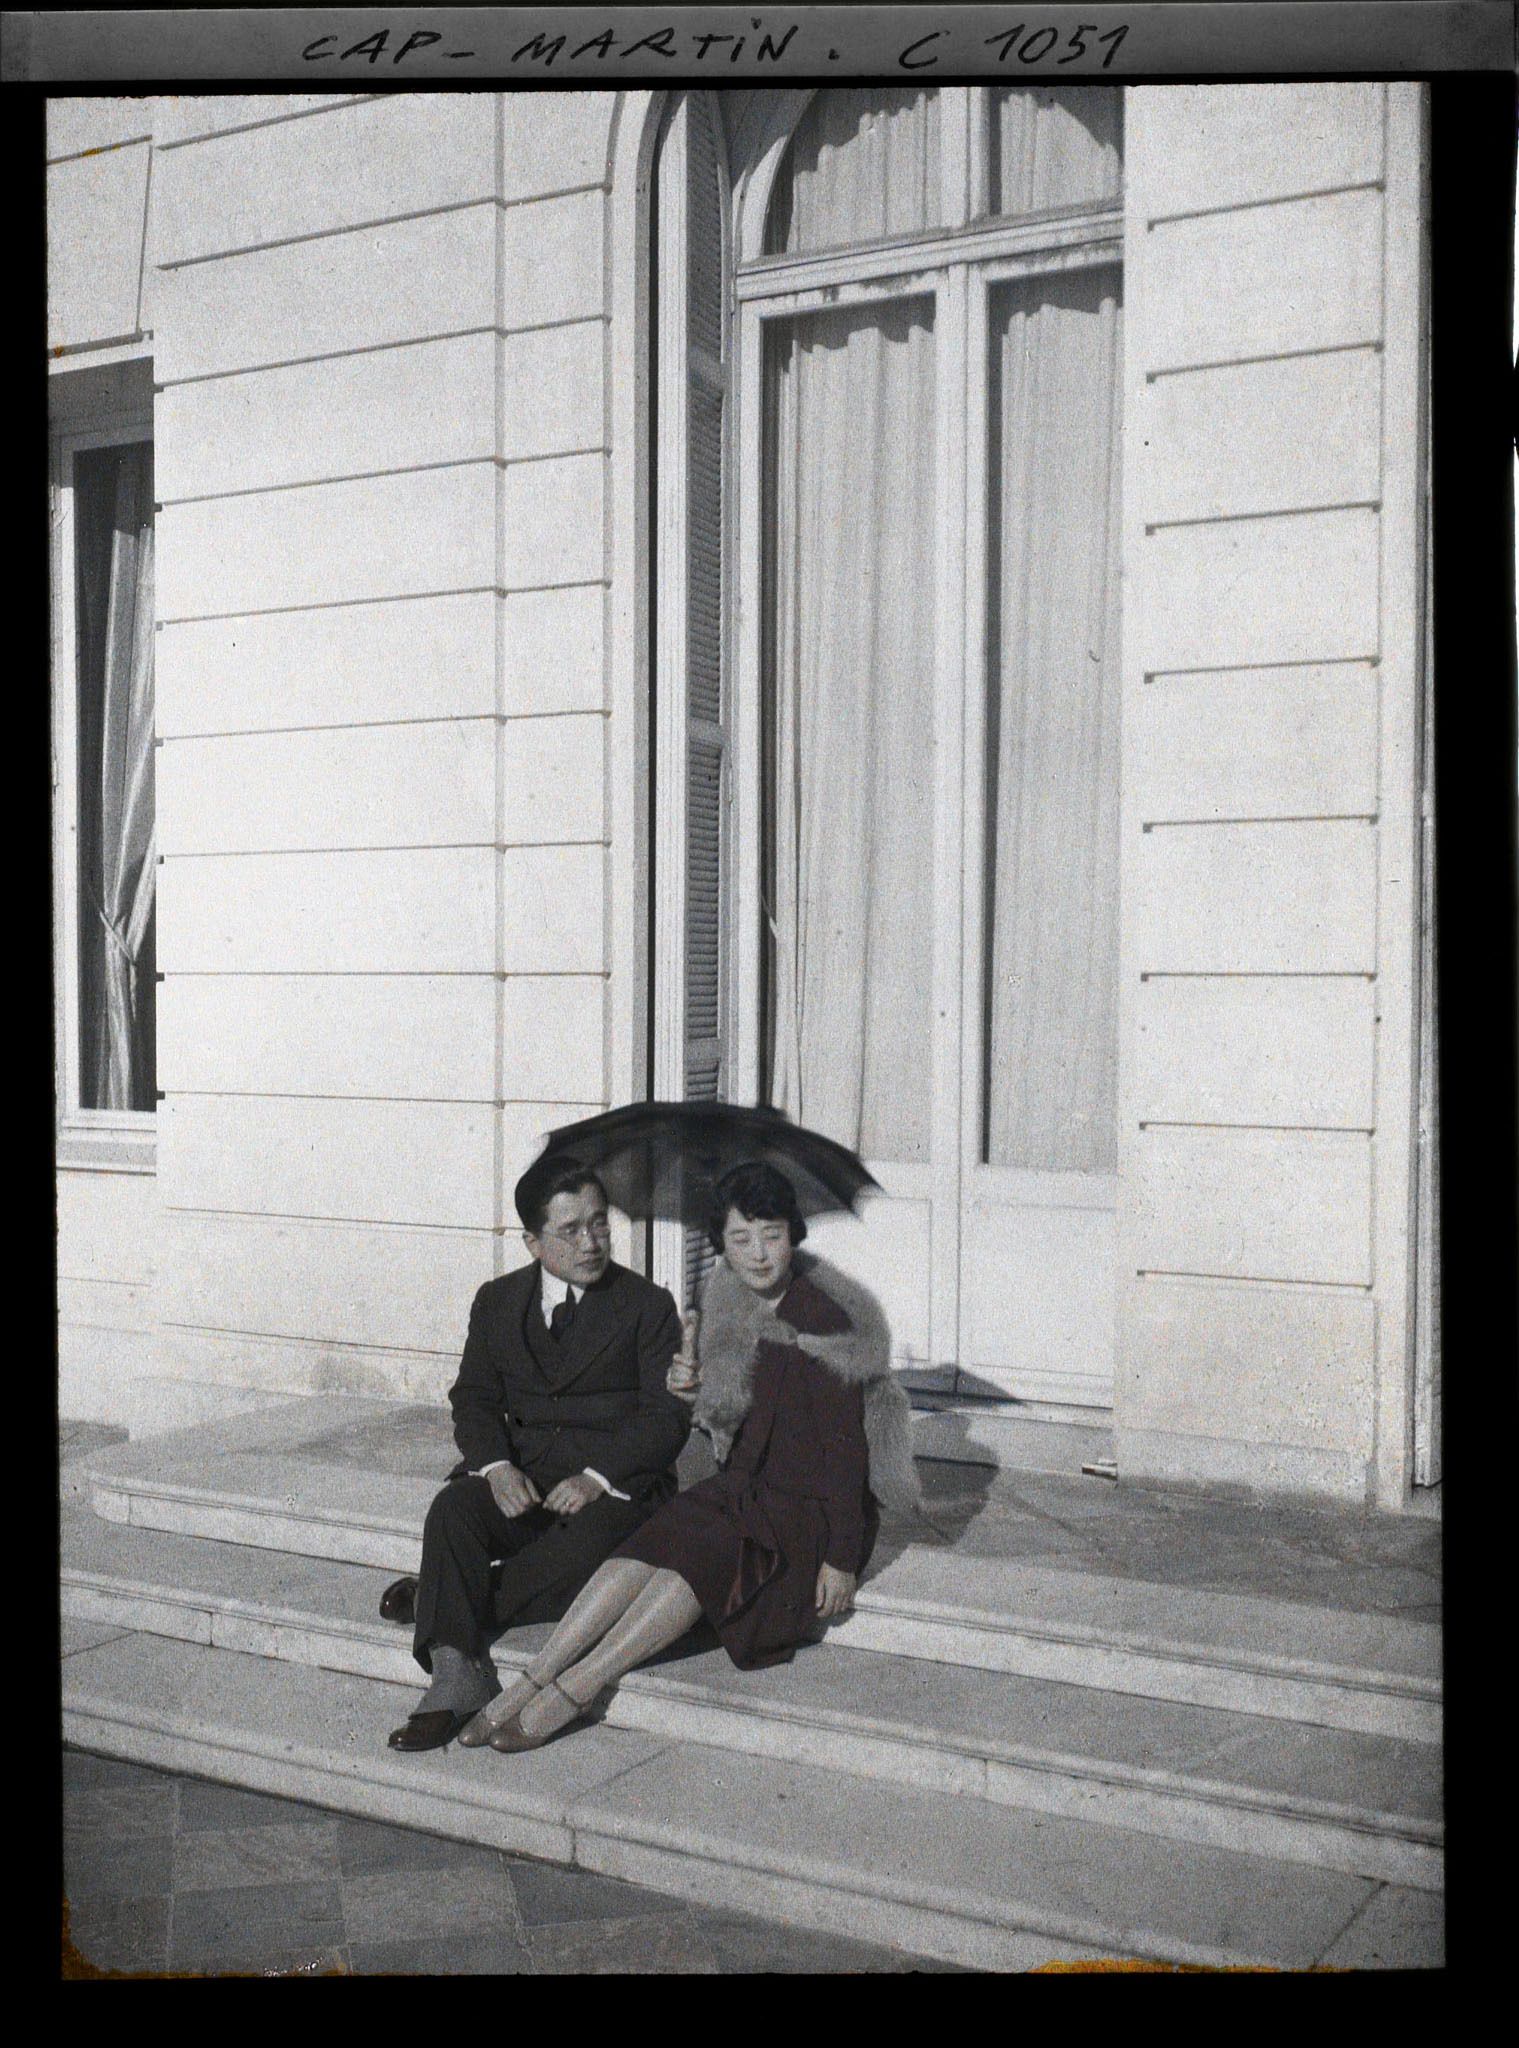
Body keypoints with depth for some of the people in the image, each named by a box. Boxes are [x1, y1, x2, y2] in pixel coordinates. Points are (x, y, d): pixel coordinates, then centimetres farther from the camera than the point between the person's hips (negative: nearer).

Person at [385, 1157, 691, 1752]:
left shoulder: (647, 1306, 3)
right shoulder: (498, 1301, 13)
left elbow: (668, 1414, -4)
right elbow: (474, 1397, 8)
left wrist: (596, 1478, -18)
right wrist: (497, 1467, -13)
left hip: (616, 1480, -2)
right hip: (521, 1476, 3)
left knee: (587, 1552, -34)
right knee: (452, 1511, -28)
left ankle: (436, 1598, -18)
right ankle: (456, 1672, -34)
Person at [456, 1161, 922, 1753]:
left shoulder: (826, 1319, -19)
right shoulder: (732, 1303, 4)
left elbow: (847, 1449, -16)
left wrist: (841, 1559, -17)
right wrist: (694, 1390, -5)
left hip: (815, 1511, -6)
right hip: (746, 1489, 6)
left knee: (704, 1551, -30)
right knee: (651, 1542, -20)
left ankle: (574, 1690, -29)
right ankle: (527, 1685, -24)